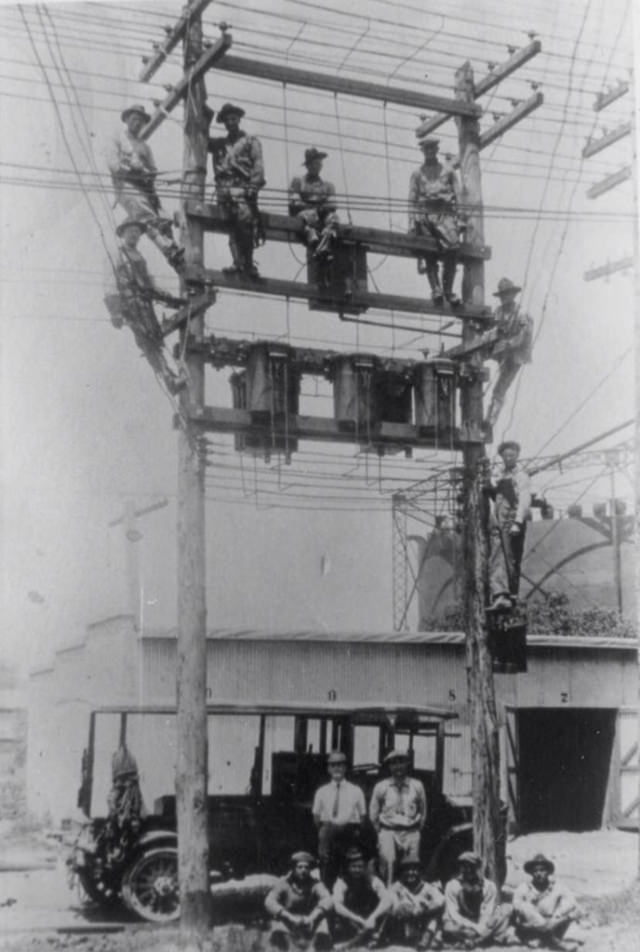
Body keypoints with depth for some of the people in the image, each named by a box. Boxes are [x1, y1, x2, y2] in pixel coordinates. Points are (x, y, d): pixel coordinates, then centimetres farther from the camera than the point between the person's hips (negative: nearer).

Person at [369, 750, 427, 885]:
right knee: (388, 863, -15)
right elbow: (373, 813, 12)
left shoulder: (417, 786, 6)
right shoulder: (381, 787, 2)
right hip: (388, 832, -1)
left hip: (411, 832, 1)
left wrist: (417, 829, 12)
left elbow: (423, 811, 17)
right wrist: (381, 831, 10)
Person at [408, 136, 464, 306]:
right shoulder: (417, 174, 20)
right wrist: (412, 223, 1)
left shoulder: (448, 170, 20)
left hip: (446, 214, -1)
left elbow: (458, 195, 14)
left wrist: (460, 219, 2)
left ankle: (448, 290, -16)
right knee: (429, 254, -12)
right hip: (425, 214, 1)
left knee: (452, 247, -22)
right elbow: (412, 200, 13)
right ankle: (435, 289, -16)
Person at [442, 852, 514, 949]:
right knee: (449, 927, -38)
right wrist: (474, 928, -32)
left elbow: (487, 914, -16)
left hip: (483, 924, 2)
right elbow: (453, 914, -17)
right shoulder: (452, 886, -9)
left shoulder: (489, 886, -6)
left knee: (506, 910, -19)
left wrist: (480, 929, -35)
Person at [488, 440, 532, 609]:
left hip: (513, 521, -5)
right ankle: (498, 595, -15)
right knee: (497, 559, -8)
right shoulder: (499, 476, 18)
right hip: (496, 522, 5)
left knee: (512, 561, 0)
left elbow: (525, 501, -10)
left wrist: (518, 522, -20)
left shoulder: (522, 476, -1)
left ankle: (512, 594, 7)